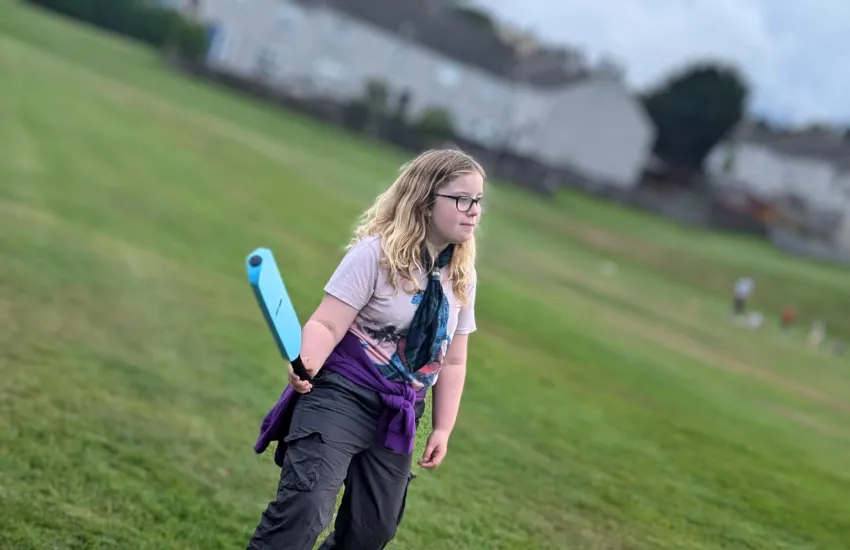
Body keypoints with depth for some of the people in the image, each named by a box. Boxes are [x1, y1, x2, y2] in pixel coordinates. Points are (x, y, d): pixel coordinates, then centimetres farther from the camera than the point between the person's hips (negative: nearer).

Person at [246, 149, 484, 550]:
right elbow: (327, 324, -19)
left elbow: (452, 361, 13)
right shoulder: (376, 253, -14)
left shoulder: (463, 277, 5)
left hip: (399, 417, 7)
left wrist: (442, 429, 12)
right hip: (342, 396, -6)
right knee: (304, 507, -19)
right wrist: (307, 363, -39)